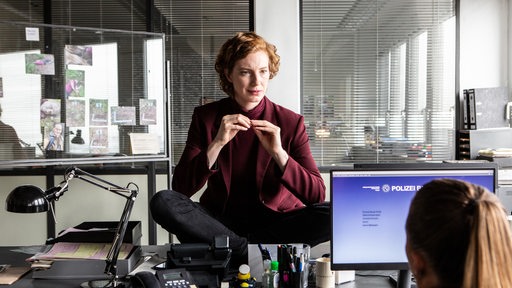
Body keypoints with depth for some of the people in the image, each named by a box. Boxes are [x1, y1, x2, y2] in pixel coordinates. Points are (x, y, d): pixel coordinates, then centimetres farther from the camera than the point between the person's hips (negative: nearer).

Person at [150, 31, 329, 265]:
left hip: (276, 222, 0)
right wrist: (217, 144, -22)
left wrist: (278, 152, -24)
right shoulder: (206, 117, -1)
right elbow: (181, 189, -9)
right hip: (221, 221, 1)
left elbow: (317, 195, -11)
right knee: (162, 202, -24)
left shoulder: (290, 122, -3)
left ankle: (231, 247, -19)